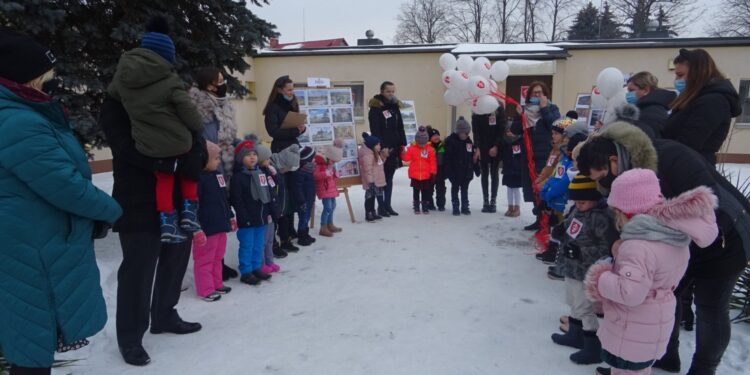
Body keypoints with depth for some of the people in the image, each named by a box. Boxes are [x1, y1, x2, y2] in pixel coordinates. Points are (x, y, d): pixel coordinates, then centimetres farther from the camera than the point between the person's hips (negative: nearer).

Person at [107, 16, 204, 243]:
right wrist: (198, 130, 5)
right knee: (188, 172, 23)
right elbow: (187, 110, -12)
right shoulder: (169, 80, -17)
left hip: (148, 144, 4)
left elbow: (113, 94, 19)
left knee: (164, 179, 20)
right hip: (178, 140, -3)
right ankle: (189, 210, 22)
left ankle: (168, 222, 18)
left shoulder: (122, 75, 0)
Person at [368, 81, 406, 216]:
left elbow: (400, 128, 16)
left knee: (389, 178, 11)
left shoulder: (395, 106, 14)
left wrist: (402, 144, 7)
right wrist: (382, 147, -19)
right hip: (382, 149, -7)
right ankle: (381, 206, 4)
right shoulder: (375, 108, -7)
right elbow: (375, 130, -14)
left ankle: (387, 205, 17)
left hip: (394, 148, 7)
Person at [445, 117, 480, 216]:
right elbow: (448, 158, -14)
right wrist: (449, 171, -18)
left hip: (466, 171, 5)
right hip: (455, 171, -4)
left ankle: (465, 207, 21)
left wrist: (476, 168, 8)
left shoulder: (469, 141, 5)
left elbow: (473, 157, 9)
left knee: (465, 189, 13)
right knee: (455, 189, 7)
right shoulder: (450, 141, -12)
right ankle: (455, 207, 15)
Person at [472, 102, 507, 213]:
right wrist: (477, 147, -13)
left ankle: (493, 201, 8)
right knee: (484, 174, 6)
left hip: (495, 148, -1)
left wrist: (496, 146, -14)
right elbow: (475, 130, -3)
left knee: (494, 174, 3)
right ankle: (485, 201, 11)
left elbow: (502, 129, -6)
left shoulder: (499, 107, -3)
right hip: (482, 148, 2)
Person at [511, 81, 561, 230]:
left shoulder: (552, 108, 4)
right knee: (532, 189, 7)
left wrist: (544, 108, -11)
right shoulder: (525, 109, 12)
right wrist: (519, 115, -10)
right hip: (528, 155, 4)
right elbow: (515, 131, 5)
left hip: (546, 156, -4)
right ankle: (540, 219, 20)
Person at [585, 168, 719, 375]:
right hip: (654, 327, 9)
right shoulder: (676, 238, 0)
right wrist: (622, 255, 3)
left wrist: (600, 279, -19)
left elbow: (629, 292, -36)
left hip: (631, 334, -9)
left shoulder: (637, 247, -30)